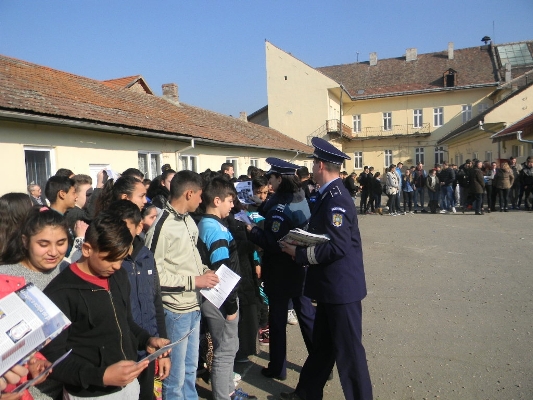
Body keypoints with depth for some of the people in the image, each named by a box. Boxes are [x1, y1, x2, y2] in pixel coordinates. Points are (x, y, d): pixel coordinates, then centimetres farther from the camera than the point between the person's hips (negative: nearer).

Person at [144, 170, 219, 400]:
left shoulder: (189, 220, 6)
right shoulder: (162, 227, -19)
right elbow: (154, 274, -20)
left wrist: (204, 270, 0)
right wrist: (194, 281, -18)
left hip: (194, 307, 8)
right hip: (175, 311, -8)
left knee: (191, 368, 24)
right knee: (176, 375, 10)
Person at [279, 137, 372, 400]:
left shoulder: (335, 199, -23)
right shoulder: (330, 195, 8)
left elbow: (337, 247, -28)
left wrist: (299, 253, -19)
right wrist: (300, 244, 3)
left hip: (341, 286, -10)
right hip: (331, 285, 10)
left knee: (348, 348, 6)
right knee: (322, 344, 23)